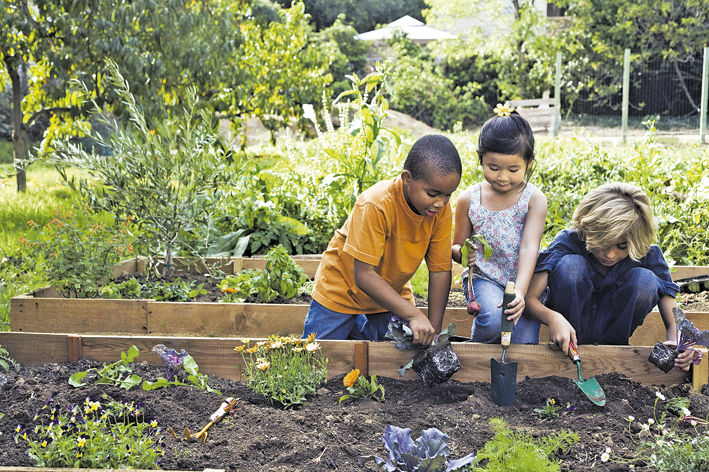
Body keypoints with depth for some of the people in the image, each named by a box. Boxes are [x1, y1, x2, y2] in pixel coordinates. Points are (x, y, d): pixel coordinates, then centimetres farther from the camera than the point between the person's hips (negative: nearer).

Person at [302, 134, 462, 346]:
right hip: (342, 291, -4)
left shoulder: (441, 209, -17)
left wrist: (434, 332, -16)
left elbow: (440, 271, -11)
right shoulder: (376, 205, -31)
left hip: (391, 294, 4)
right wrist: (413, 315, -36)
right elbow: (363, 275, -31)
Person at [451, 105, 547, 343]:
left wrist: (520, 292, -35)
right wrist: (462, 253, -18)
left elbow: (529, 247, -20)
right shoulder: (469, 200, -3)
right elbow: (457, 247, 9)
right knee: (494, 320, -30)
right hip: (484, 278, 0)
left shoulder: (534, 199, -8)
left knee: (523, 348, -17)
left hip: (523, 281, 0)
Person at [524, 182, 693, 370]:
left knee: (646, 280, -24)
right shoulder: (569, 241, -22)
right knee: (570, 264, -29)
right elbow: (529, 297, -28)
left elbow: (672, 321, -15)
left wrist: (676, 344, -38)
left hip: (612, 325, 2)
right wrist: (552, 318, -50)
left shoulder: (648, 254, -16)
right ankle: (567, 353, -19)